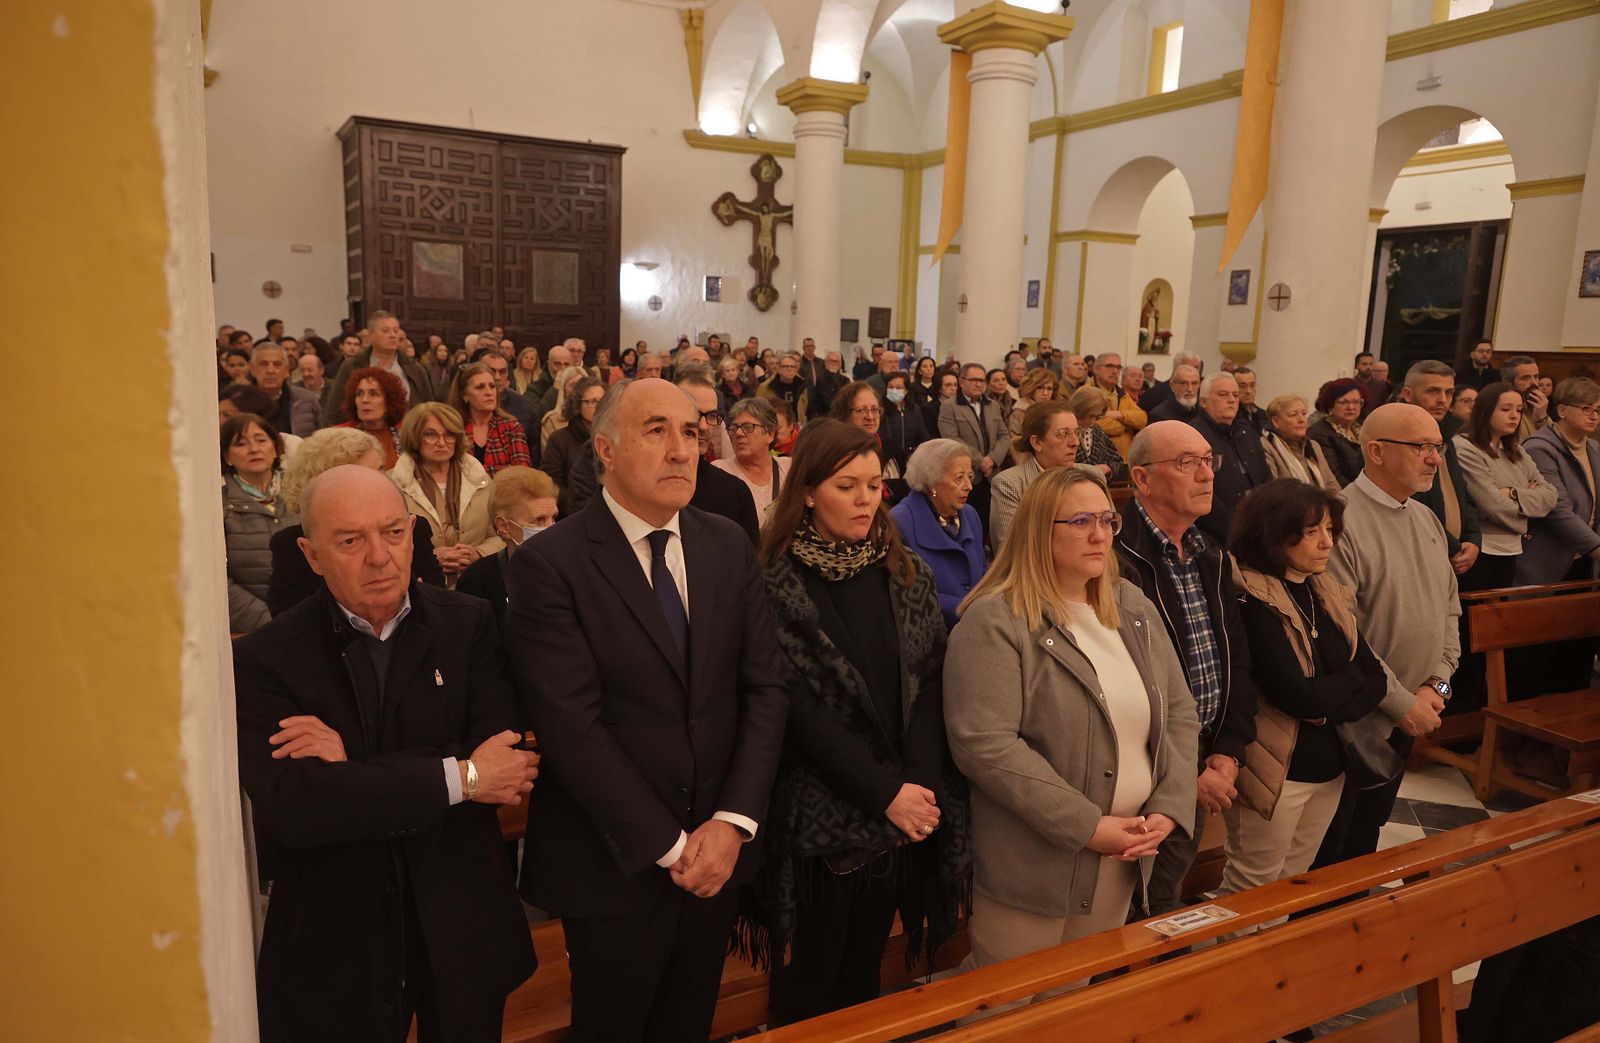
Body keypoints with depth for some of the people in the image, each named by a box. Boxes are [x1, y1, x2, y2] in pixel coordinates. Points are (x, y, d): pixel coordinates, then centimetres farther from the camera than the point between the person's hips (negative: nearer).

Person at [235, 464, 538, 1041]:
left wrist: (353, 765, -22)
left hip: (461, 923, 2)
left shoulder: (468, 625, -6)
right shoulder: (263, 660, -10)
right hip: (333, 941, -1)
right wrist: (458, 776, -22)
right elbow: (288, 807, -22)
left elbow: (508, 761, -16)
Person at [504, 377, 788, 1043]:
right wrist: (668, 845, -15)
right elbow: (570, 725, -19)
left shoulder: (729, 548, 1)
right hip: (616, 863, -4)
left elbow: (766, 687, 0)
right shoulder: (549, 563, -15)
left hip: (719, 847, 4)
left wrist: (735, 821, -10)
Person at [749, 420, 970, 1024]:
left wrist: (920, 787, -12)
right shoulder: (776, 584, -9)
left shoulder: (906, 574, 5)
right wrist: (886, 792, -16)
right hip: (818, 816, -4)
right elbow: (799, 706, -13)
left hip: (902, 816, 4)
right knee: (808, 994, 11)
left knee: (864, 975, 18)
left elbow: (928, 684, 1)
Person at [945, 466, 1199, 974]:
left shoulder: (1134, 608, 7)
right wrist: (1088, 827, -21)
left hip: (1124, 863, 7)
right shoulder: (994, 622, -15)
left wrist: (1169, 809, -6)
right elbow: (984, 744, -23)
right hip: (1031, 872, -6)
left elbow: (1179, 712, 9)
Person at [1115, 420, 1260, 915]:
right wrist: (1186, 773, -14)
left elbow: (1237, 660, 13)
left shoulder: (1212, 557, 9)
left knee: (1171, 899, 21)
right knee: (1153, 907, 6)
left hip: (1202, 767, 8)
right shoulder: (1118, 561, -20)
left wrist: (1228, 752, 1)